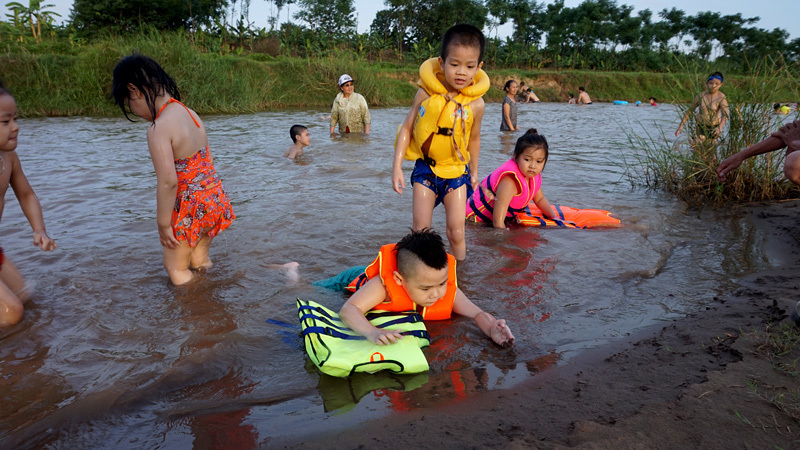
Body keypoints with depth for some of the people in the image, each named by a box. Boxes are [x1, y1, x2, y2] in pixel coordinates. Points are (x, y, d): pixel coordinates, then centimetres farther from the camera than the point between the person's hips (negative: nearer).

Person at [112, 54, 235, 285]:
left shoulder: (158, 129, -22)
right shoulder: (190, 113, 4)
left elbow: (168, 182, -24)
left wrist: (163, 224, -13)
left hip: (190, 208, -8)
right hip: (215, 198, 8)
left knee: (176, 268, 13)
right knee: (200, 261, 25)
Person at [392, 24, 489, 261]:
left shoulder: (476, 103, -8)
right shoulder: (426, 94, -11)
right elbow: (407, 128, -4)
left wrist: (474, 171, 18)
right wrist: (397, 166, -9)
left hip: (456, 172, 0)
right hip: (426, 168, 0)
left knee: (456, 234, 1)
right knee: (421, 231, 5)